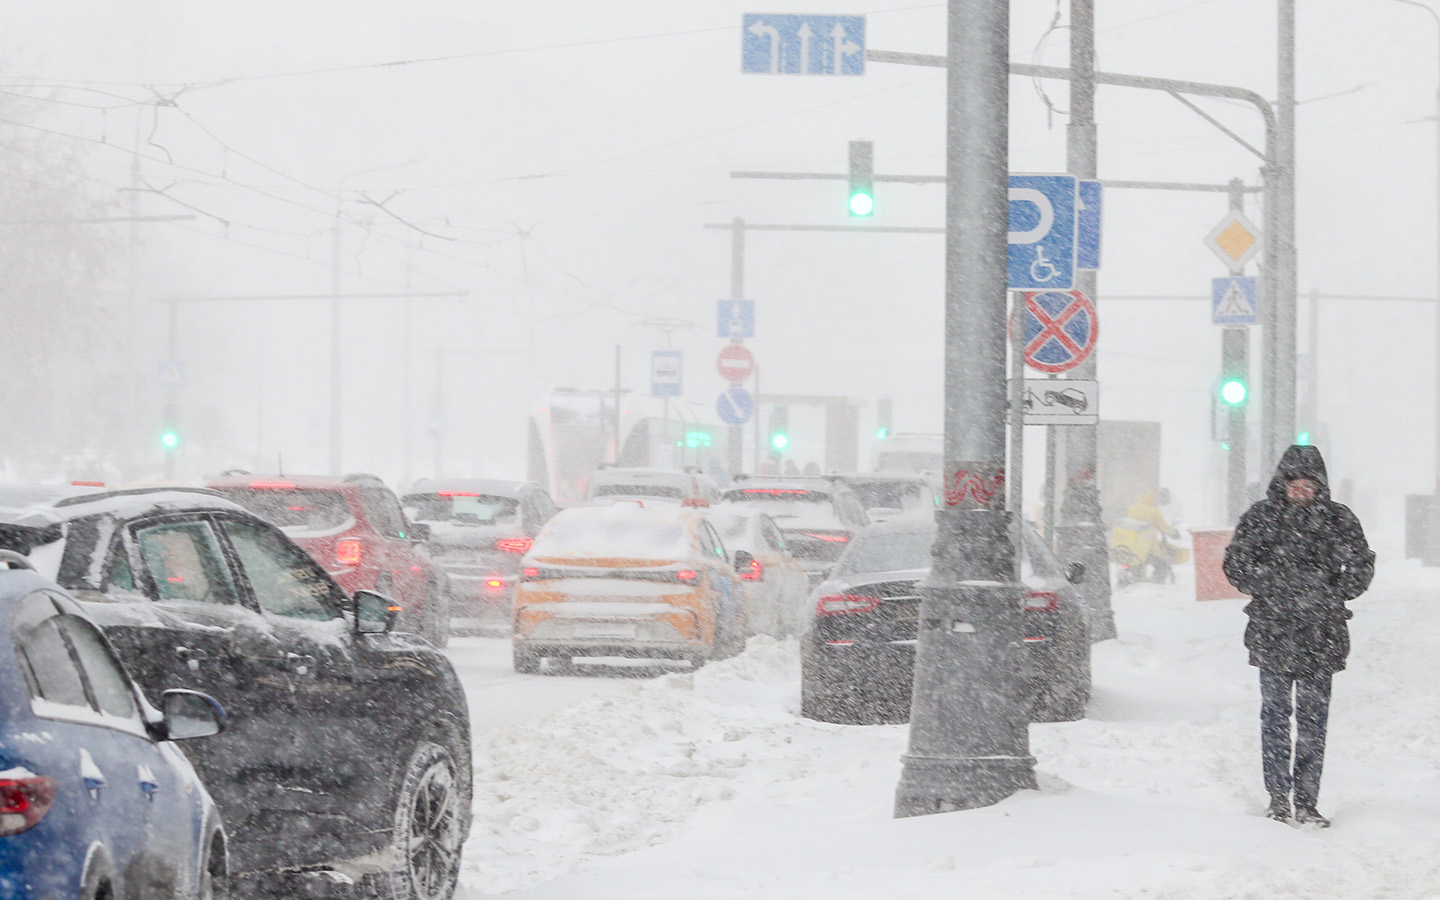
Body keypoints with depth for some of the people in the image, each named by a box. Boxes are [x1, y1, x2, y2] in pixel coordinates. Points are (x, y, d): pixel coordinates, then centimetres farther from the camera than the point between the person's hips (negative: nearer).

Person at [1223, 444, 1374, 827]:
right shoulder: (1261, 516, 2)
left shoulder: (1338, 519, 4)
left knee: (1313, 718, 2)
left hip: (1320, 636, 0)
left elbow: (1361, 567, 6)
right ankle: (1278, 796, 13)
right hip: (1272, 633, 0)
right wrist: (1269, 592, -4)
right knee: (1275, 713, 4)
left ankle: (1307, 802, 7)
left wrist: (1332, 598, -2)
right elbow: (1236, 563, 4)